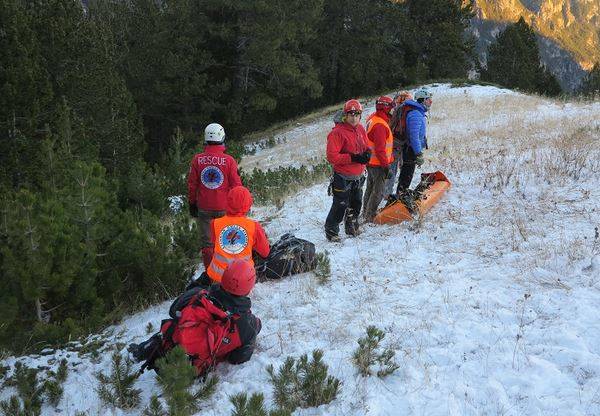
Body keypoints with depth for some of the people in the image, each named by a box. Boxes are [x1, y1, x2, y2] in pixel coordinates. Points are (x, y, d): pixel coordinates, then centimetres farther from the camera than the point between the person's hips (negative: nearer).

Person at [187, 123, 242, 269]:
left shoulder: (197, 159, -5)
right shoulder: (229, 160, -11)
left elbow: (191, 184, 1)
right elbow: (236, 185, -6)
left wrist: (192, 203, 13)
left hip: (203, 208, 1)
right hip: (224, 208, -1)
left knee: (206, 240, 12)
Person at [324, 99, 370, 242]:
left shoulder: (360, 129, 6)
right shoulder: (338, 132, -17)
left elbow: (366, 146, 18)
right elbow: (332, 156, -22)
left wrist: (367, 153, -7)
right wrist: (352, 158, -25)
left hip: (358, 176, 7)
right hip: (343, 178, -7)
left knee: (356, 204, 18)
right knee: (340, 206, -5)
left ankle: (352, 228, 37)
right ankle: (331, 231, 12)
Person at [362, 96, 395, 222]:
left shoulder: (373, 118, 8)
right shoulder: (379, 125, -24)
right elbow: (380, 149, -26)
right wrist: (386, 165, -21)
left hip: (371, 161, 10)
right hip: (378, 164, -10)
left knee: (370, 188, 21)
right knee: (378, 192, 0)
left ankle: (366, 213, 34)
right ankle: (370, 216, 7)